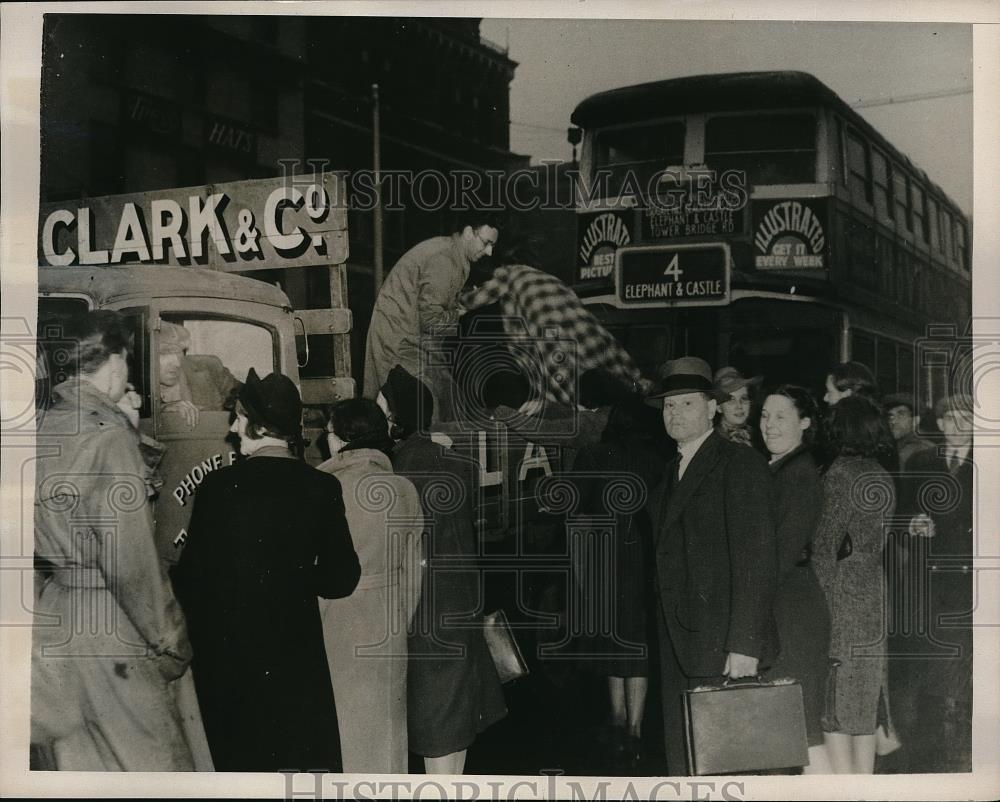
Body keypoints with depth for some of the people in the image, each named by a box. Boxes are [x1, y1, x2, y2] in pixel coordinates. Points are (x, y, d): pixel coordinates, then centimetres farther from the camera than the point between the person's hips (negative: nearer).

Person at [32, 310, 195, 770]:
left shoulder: (44, 430, 4)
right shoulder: (107, 435, -18)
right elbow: (131, 560, -20)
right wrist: (170, 641, -9)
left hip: (53, 615, 8)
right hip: (110, 624, -8)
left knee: (78, 761, 16)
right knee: (155, 762, 6)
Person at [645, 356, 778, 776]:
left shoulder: (740, 463, -6)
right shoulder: (672, 474, 19)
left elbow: (757, 555, -13)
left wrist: (745, 644, -19)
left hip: (723, 647, -7)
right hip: (679, 649, 8)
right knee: (684, 767, 9)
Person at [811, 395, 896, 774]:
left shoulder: (840, 473, -11)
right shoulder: (883, 477, 11)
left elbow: (825, 547, -12)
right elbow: (884, 544, 15)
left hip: (842, 600, -7)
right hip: (875, 602, 7)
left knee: (834, 704, -3)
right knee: (864, 707, 12)